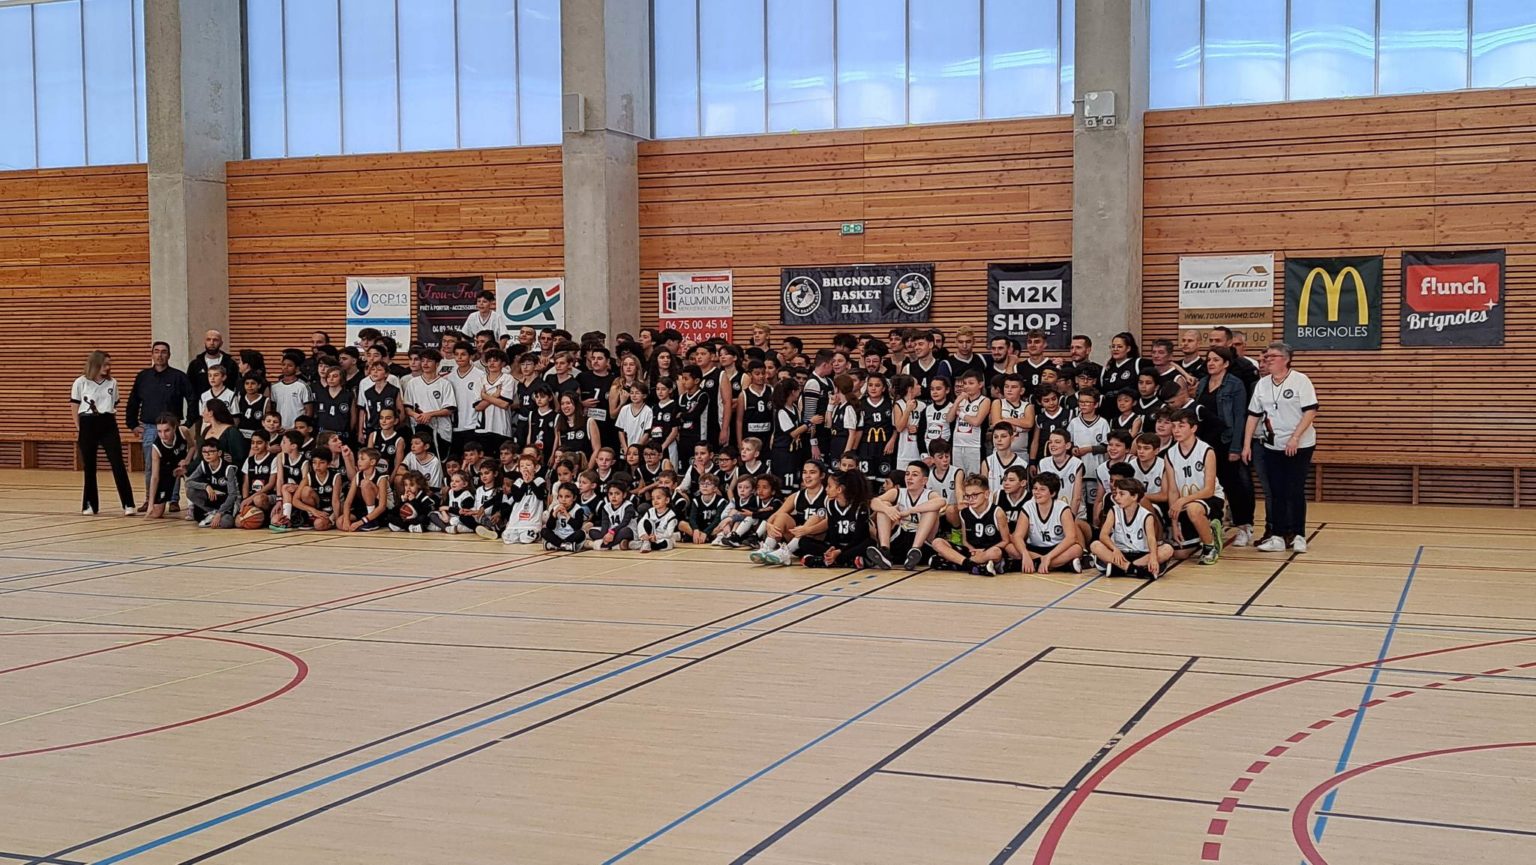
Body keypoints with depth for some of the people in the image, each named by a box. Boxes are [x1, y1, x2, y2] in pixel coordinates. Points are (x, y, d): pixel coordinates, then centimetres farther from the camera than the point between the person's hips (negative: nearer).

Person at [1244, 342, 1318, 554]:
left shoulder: (1300, 380, -8)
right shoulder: (1262, 384, 7)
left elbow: (1311, 411, -13)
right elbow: (1253, 415, 9)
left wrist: (1295, 437, -20)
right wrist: (1247, 444, 4)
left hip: (1299, 446, -5)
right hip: (1272, 447, 5)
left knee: (1295, 491, -1)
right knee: (1276, 493, 4)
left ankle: (1298, 536, 10)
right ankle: (1277, 536, 7)